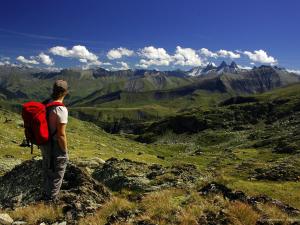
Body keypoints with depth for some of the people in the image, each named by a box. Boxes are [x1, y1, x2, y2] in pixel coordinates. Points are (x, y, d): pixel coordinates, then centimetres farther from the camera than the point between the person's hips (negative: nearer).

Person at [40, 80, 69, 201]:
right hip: (56, 146, -8)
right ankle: (51, 200, 29)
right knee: (56, 176, 12)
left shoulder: (45, 104, -3)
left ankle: (46, 195, 47)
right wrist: (65, 151, -12)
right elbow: (61, 135, -25)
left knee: (47, 171, 27)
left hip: (45, 143, 8)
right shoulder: (61, 109, -28)